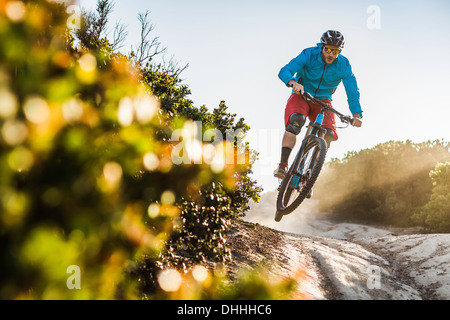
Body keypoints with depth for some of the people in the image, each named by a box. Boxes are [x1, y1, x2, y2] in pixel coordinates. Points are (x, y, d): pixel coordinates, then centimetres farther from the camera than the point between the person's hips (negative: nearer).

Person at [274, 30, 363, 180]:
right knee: (296, 120, -34)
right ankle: (283, 165, -36)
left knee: (328, 133, -24)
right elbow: (284, 71, -25)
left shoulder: (343, 65, -11)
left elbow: (352, 92, -10)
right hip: (301, 96, -2)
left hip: (323, 101, 2)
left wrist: (357, 114, -27)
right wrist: (294, 83, -48)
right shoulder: (309, 55, -16)